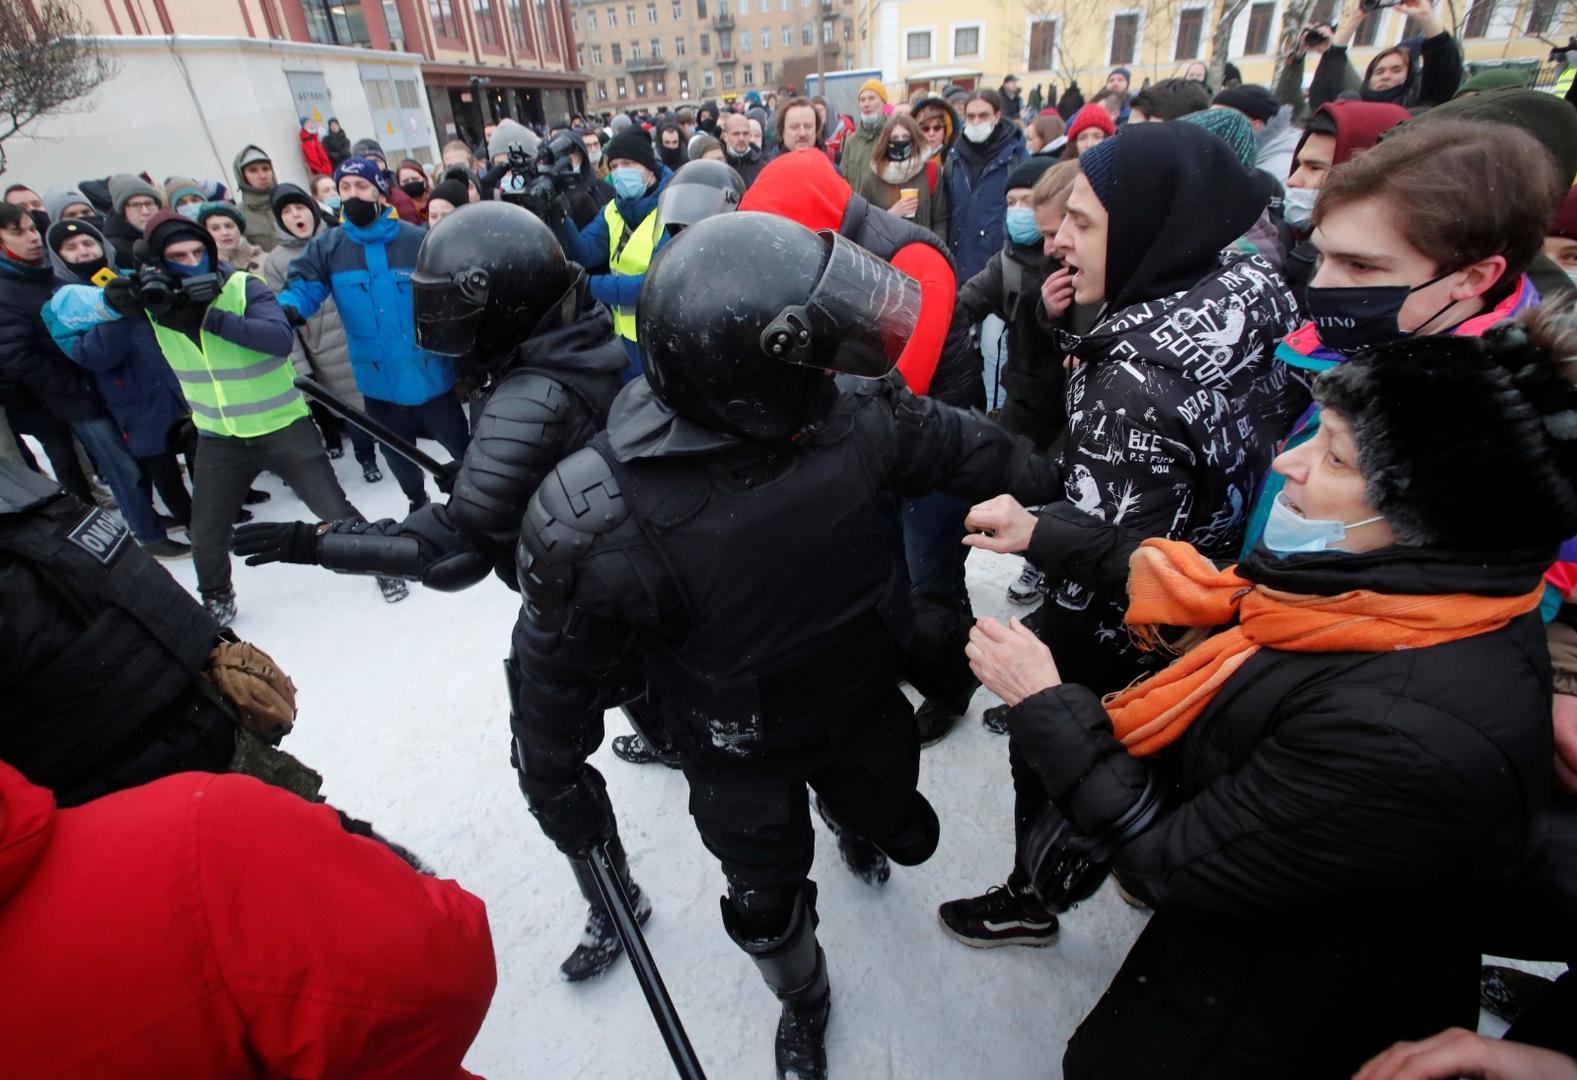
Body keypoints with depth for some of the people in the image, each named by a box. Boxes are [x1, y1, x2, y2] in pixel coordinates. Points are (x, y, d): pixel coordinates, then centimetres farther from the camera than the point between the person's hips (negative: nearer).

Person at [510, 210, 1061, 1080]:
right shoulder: (595, 517, -32)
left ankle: (848, 809, 64)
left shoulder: (853, 419, -22)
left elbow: (962, 445, -3)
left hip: (864, 705, 4)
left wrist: (1058, 494, 13)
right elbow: (555, 667, -16)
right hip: (741, 756, -3)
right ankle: (803, 1000, 56)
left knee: (906, 836, 25)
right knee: (766, 909, 18)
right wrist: (559, 793, -2)